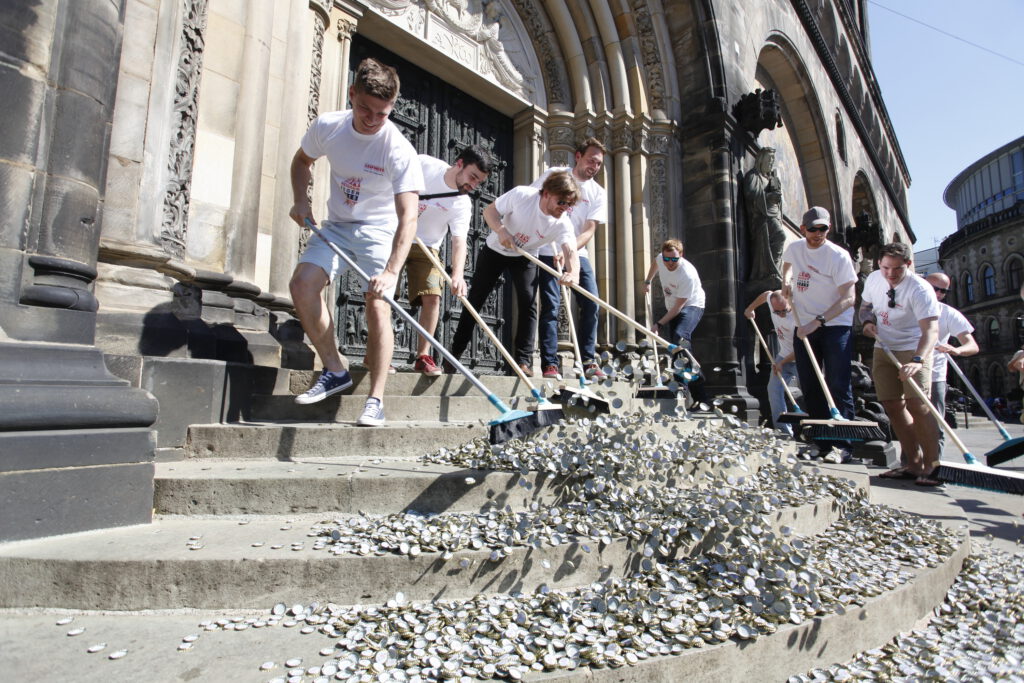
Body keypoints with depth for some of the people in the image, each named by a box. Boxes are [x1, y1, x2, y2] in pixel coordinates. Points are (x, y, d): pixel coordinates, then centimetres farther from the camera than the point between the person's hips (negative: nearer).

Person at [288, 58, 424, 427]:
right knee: (302, 283, -15)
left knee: (377, 305, -19)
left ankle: (375, 399, -12)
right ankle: (335, 371, -1)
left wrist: (391, 271, -45)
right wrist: (301, 201, -5)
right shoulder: (327, 126, -9)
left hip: (379, 230, -4)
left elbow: (408, 217, -33)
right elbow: (302, 161, 13)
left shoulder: (399, 151, -24)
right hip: (336, 225, 5)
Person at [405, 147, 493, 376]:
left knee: (432, 297, -11)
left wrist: (457, 275, -40)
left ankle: (423, 356, -2)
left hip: (426, 247, 1)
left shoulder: (463, 204, -12)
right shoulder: (423, 164, -12)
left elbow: (459, 241, -23)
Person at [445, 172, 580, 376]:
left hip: (525, 258, 1)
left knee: (528, 303, -17)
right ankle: (455, 352, 17)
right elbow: (489, 211, -17)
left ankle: (524, 361, -10)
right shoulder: (521, 195, -27)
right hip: (494, 250, -1)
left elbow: (571, 252, -40)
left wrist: (573, 273, -61)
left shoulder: (563, 224, -24)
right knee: (474, 300, 3)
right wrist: (502, 231, -36)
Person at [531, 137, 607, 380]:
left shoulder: (597, 193, 6)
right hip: (547, 251, -3)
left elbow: (589, 230, -3)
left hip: (577, 253, 4)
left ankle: (588, 361, 5)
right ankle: (550, 364, -4)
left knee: (591, 303, -5)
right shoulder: (554, 175, 1)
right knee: (551, 306, -9)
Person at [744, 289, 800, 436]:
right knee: (774, 389, -6)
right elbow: (766, 294, 16)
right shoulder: (772, 299, -12)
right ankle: (784, 429, -6)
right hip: (783, 356, 6)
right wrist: (751, 308, 27)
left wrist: (782, 363, -21)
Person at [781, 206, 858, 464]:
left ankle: (843, 445, -4)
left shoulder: (839, 256, -12)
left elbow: (848, 298, -17)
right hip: (803, 327, 5)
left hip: (836, 325, -5)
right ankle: (822, 444, 15)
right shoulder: (794, 248, 5)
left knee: (838, 385, -10)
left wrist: (817, 322, -24)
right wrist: (786, 281, 9)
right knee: (810, 388, 6)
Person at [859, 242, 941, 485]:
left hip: (914, 349, -6)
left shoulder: (920, 289, -22)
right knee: (893, 405, 5)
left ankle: (931, 466, -5)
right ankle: (913, 464, 14)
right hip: (883, 348, 6)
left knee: (917, 404, -16)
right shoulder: (873, 279, -3)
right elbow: (865, 306, 16)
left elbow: (931, 331, -31)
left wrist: (917, 361, -45)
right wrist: (867, 322, -7)